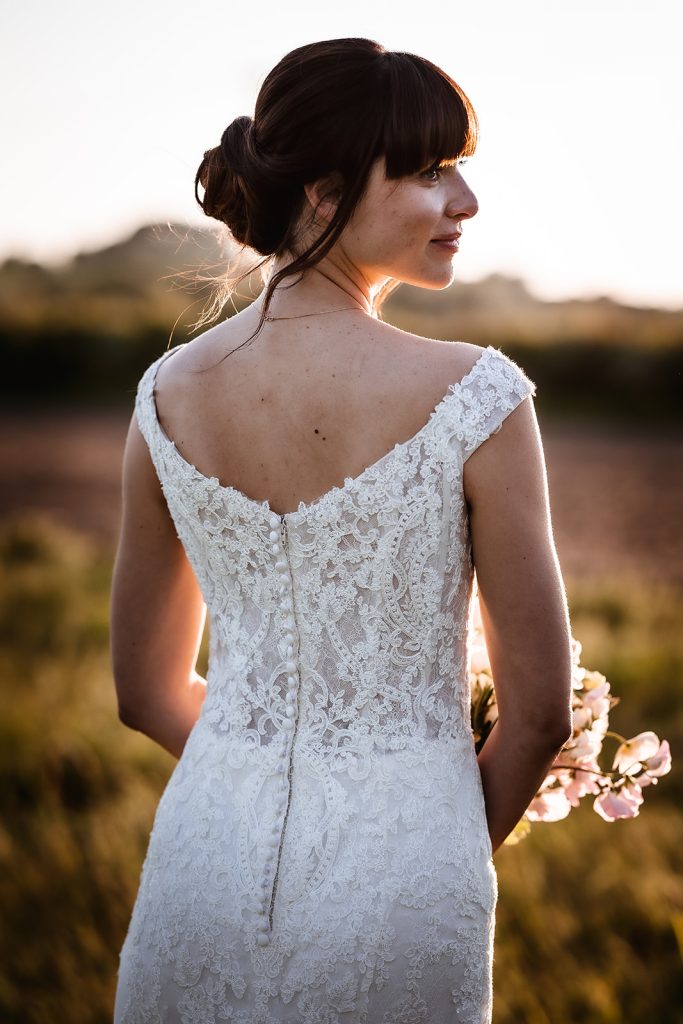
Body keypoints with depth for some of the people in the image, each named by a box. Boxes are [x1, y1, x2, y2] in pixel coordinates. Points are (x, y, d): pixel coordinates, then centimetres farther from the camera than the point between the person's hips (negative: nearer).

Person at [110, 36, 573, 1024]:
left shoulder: (169, 394, -4)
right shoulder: (475, 397, -17)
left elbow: (147, 692, 5)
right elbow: (541, 707, -10)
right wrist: (457, 851, 8)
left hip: (210, 859, 3)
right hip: (396, 878, -3)